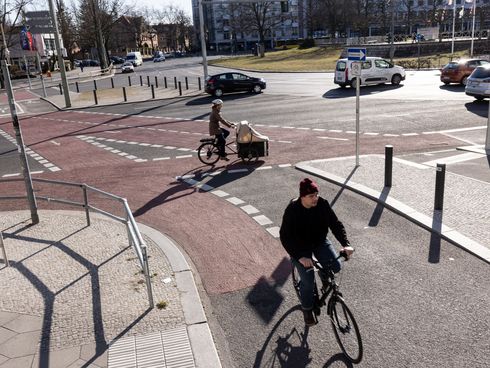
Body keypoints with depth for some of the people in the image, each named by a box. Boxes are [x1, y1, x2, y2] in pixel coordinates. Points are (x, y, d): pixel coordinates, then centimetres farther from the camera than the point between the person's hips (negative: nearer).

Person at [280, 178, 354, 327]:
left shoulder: (323, 204, -14)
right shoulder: (292, 210, -24)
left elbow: (336, 224, -11)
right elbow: (285, 236, -25)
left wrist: (346, 244, -26)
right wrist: (300, 257, -35)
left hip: (319, 242, 4)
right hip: (300, 247, -3)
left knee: (335, 266, -17)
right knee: (308, 279, -14)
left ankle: (325, 277, 19)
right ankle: (307, 309, 12)